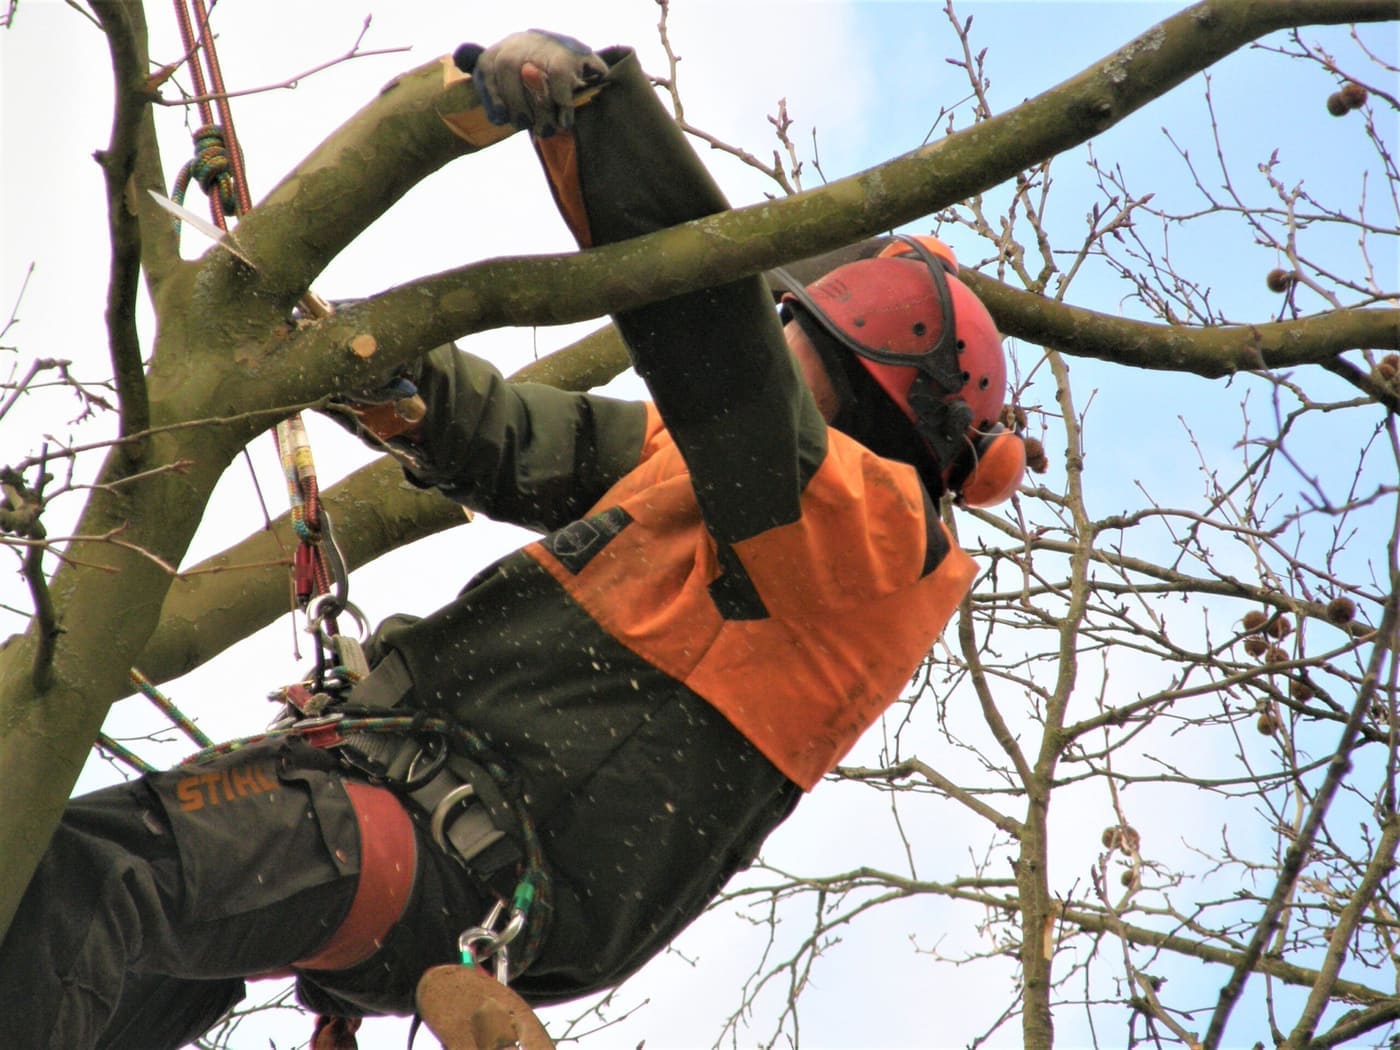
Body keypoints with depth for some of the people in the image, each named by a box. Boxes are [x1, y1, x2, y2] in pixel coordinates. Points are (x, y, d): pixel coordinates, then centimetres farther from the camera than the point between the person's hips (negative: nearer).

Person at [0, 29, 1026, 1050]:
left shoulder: (863, 514, -8)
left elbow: (717, 323, -22)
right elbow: (522, 447, 25)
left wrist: (596, 94, -23)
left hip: (477, 853, -11)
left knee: (90, 875, -26)